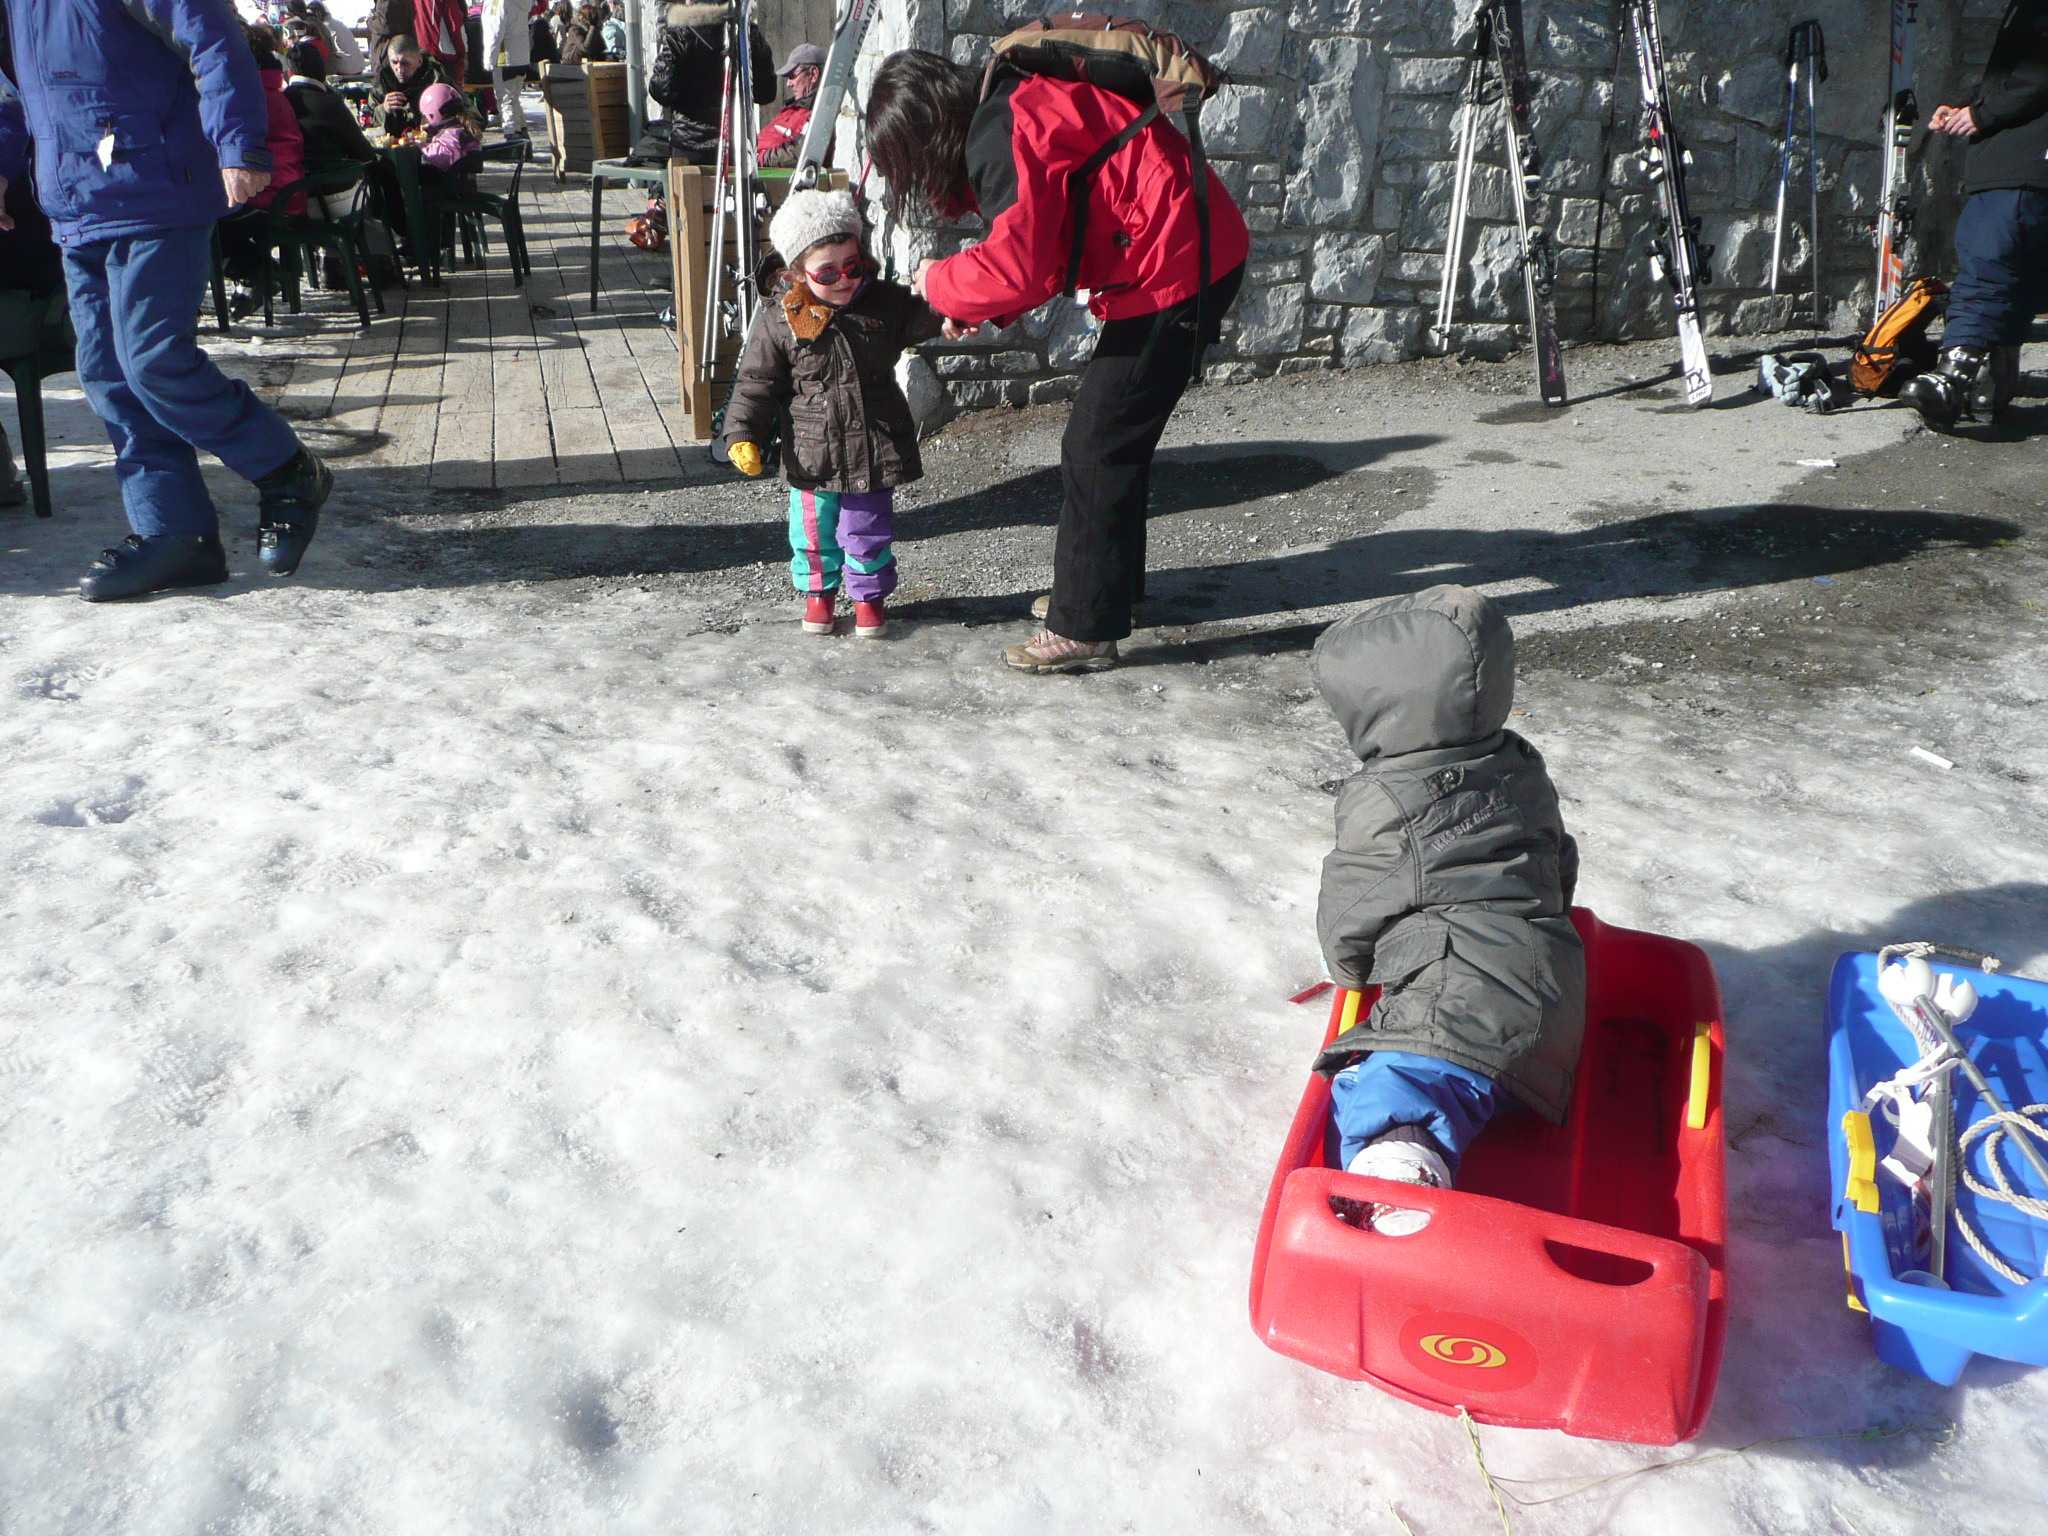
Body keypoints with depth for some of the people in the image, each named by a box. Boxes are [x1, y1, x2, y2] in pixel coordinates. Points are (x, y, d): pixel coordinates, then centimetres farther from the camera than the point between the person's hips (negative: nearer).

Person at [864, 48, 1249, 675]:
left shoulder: (1001, 134, -17)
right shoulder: (1015, 106, 15)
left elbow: (1019, 267, -23)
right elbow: (1041, 242, 20)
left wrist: (940, 283, -6)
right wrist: (979, 308, 8)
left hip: (1174, 269, -10)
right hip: (1194, 254, 10)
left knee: (1096, 448, -5)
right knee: (1115, 436, 18)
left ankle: (1084, 629, 2)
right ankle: (1110, 582, 31)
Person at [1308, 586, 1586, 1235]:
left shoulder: (1380, 805, -5)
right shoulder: (1523, 770, 16)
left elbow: (1346, 923, 4)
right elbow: (1561, 866, 30)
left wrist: (1351, 969, 26)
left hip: (1463, 1003, -10)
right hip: (1550, 995, 10)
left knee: (1379, 1095, -24)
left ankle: (1399, 1172, -51)